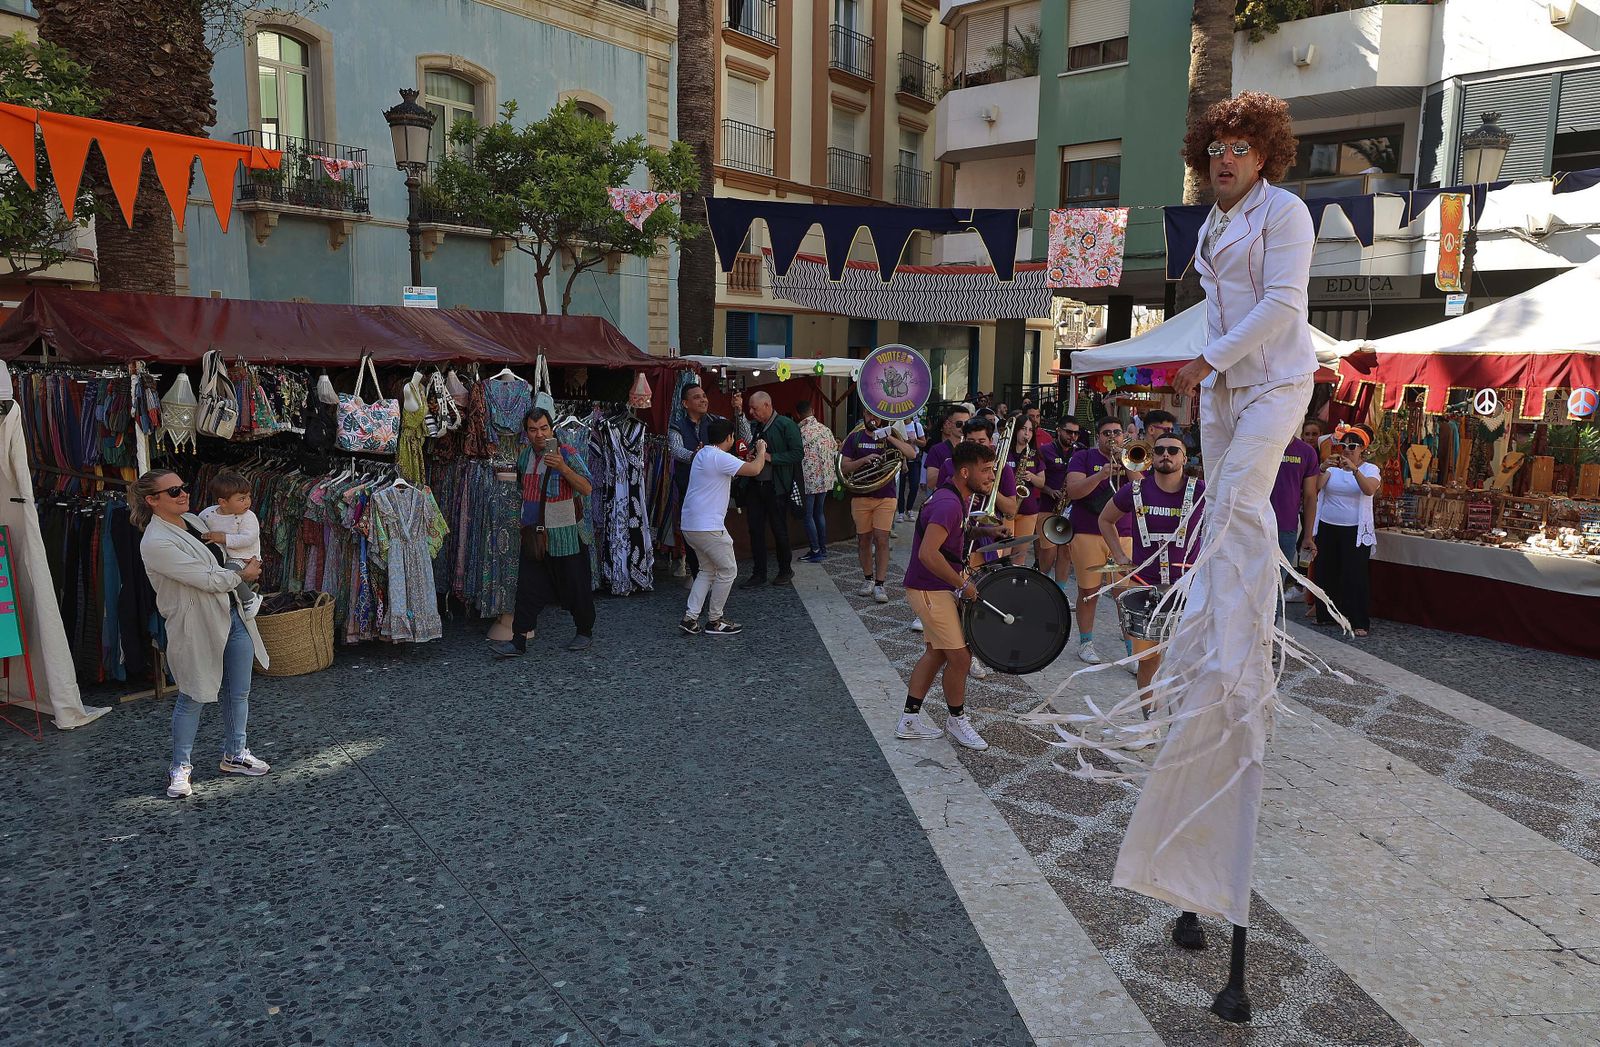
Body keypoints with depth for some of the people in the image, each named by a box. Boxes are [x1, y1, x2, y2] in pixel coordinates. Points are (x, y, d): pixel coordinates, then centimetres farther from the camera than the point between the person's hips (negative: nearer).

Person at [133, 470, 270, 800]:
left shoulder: (193, 521, 7)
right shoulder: (155, 543, -19)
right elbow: (207, 579, -20)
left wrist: (246, 567, 8)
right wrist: (242, 574, -6)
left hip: (234, 615, 8)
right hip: (197, 627, -8)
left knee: (238, 692, 14)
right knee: (193, 697, 5)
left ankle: (235, 754, 30)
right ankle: (181, 766, 22)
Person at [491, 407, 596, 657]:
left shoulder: (567, 453, -11)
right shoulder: (525, 455, 9)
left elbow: (587, 489, -19)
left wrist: (563, 468, -30)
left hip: (566, 535, -5)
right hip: (535, 535, 5)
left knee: (575, 585, 5)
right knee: (528, 587, 3)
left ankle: (585, 632, 23)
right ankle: (518, 641, 6)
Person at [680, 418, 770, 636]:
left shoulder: (702, 454, 15)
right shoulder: (720, 458, -15)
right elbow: (754, 469, -21)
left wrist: (747, 458, 24)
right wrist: (761, 451, -2)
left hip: (690, 525, 10)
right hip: (708, 526, -10)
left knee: (707, 570, 20)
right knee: (727, 571, 4)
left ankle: (690, 618, 13)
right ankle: (714, 621, 11)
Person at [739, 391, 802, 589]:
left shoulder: (786, 425, -8)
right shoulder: (753, 427, 11)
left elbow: (798, 453, -14)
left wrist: (770, 457, -19)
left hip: (775, 487, -6)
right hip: (754, 486, 6)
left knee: (779, 530, 5)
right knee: (755, 530, 7)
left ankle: (785, 570, 21)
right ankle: (759, 573, 16)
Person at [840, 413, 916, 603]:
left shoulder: (890, 436, 3)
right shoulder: (855, 438, 5)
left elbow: (912, 454, -10)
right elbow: (844, 467, 0)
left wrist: (890, 438, -19)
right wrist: (864, 460, -17)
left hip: (885, 496, -1)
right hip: (860, 496, 2)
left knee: (882, 539, -8)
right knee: (864, 539, 9)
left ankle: (879, 584, -3)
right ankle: (868, 579, 24)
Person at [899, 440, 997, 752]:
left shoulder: (958, 498, 8)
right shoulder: (948, 504, -25)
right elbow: (928, 554, -33)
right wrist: (963, 584, -25)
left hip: (935, 586, 11)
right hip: (931, 589, -11)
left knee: (936, 652, 17)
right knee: (960, 656, -2)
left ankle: (910, 720, 24)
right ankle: (957, 722, 18)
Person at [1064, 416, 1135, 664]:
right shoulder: (1084, 458, 6)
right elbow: (1073, 491, -9)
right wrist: (1100, 475, -22)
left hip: (1124, 536, 2)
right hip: (1087, 534, -1)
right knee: (1088, 592, 4)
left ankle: (1133, 646, 0)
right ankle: (1086, 643, 17)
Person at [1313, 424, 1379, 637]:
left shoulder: (1370, 469, 1)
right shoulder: (1332, 467, 6)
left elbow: (1369, 490, -20)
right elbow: (1315, 487, -10)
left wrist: (1354, 469, -34)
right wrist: (1323, 469, -27)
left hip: (1355, 530, -3)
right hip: (1327, 528, 3)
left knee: (1355, 575, -4)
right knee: (1325, 573, 7)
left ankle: (1359, 622, 1)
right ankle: (1327, 614, 20)